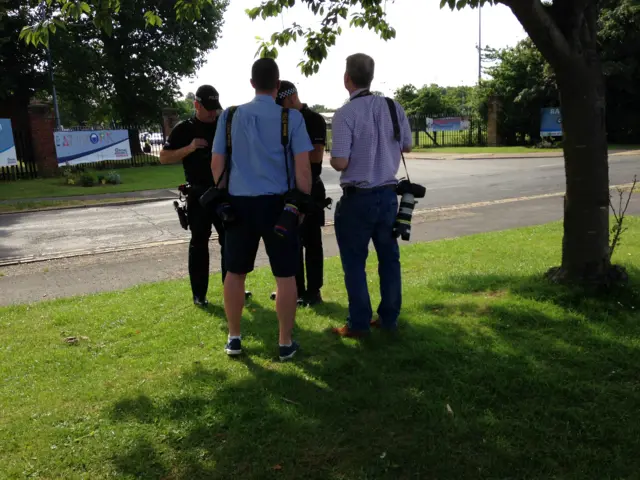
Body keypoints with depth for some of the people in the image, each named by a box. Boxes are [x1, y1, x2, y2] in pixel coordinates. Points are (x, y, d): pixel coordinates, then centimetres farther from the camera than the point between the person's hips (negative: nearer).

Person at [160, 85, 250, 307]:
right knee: (199, 243, 2)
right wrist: (189, 148, -17)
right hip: (199, 195, -3)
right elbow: (164, 157, -3)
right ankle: (199, 294, 10)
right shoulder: (184, 129, -1)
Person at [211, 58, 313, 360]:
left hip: (239, 202, 3)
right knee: (285, 275, 7)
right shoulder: (291, 117, -3)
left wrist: (224, 198, 18)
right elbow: (302, 168, -7)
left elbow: (217, 165, 6)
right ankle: (285, 343, 15)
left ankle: (233, 338, 25)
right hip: (278, 203, -2)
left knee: (235, 272, 15)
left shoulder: (230, 116, 5)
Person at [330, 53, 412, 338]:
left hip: (357, 197, -5)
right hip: (388, 194, 5)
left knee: (354, 262, 7)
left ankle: (359, 324, 13)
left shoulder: (345, 113, -15)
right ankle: (389, 318, 24)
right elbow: (407, 146, 13)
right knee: (389, 257, 15)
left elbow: (340, 163, -19)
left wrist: (332, 157, 2)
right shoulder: (393, 107, 1)